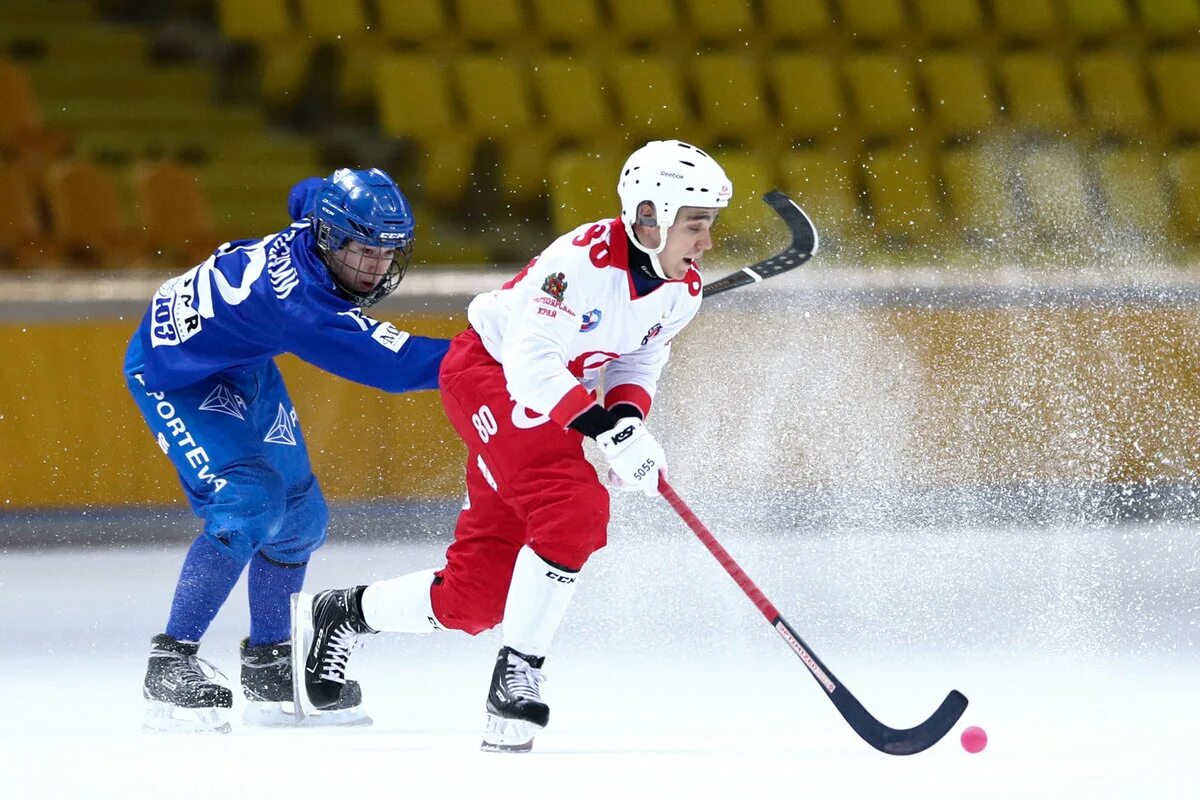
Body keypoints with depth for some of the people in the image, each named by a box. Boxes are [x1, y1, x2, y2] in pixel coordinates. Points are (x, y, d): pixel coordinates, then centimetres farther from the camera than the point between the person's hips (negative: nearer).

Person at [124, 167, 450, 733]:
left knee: (299, 512, 9)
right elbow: (387, 362, -43)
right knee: (249, 500, -26)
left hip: (242, 366, 9)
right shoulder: (291, 290, -40)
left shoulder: (316, 224, -17)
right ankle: (169, 665, -18)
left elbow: (308, 195, 10)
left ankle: (267, 665, 25)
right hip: (172, 371, -9)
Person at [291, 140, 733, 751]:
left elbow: (636, 363, 7)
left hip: (544, 393, 8)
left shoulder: (681, 292, -5)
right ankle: (516, 675, -19)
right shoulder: (586, 259, -30)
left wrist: (628, 413, -15)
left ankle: (339, 616, 26)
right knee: (574, 509, -30)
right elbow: (530, 363, -33)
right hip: (488, 373, -8)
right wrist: (605, 429, -39)